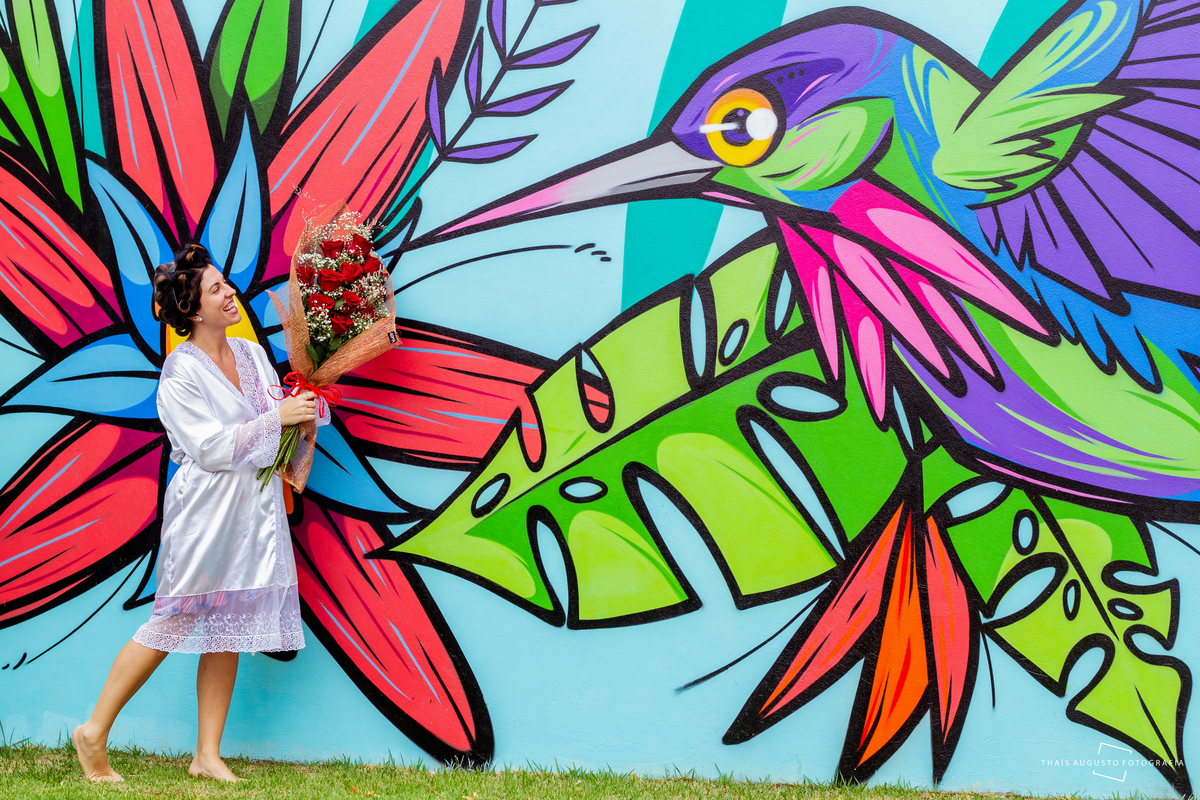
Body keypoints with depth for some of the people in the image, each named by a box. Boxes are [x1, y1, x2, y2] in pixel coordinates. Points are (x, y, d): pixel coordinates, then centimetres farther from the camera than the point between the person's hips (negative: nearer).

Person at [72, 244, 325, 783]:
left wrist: (307, 409, -5)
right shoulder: (181, 372, -12)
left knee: (227, 628, 8)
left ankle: (208, 755, 14)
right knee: (174, 622, -3)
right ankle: (94, 733, 11)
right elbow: (211, 448, -17)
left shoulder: (252, 353, 11)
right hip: (206, 508, -7)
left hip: (255, 507, 7)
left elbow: (280, 420, 17)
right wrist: (276, 418, -17)